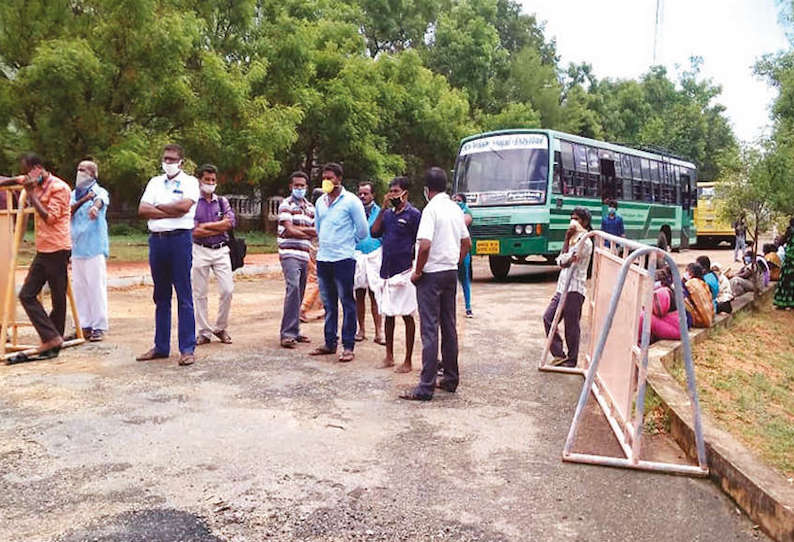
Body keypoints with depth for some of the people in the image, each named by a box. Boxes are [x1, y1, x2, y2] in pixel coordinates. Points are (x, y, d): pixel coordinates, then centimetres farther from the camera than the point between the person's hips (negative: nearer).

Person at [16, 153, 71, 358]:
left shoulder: (58, 188, -10)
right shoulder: (38, 187, 16)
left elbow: (50, 217, -16)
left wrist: (32, 194, -13)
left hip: (57, 250, -9)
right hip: (42, 251, 9)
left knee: (58, 299, 0)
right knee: (26, 295, 3)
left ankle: (53, 339, 8)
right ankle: (52, 338, 3)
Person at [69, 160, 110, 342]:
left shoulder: (99, 192, 0)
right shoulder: (74, 193, 17)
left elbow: (101, 201, -25)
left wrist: (95, 206, -48)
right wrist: (83, 200, -13)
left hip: (95, 247, -6)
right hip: (77, 246, 6)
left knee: (96, 286, -7)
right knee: (79, 287, 7)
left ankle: (99, 327, -1)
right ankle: (84, 325, 14)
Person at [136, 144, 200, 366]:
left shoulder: (189, 182, 4)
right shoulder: (155, 182, 18)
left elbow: (185, 206, -14)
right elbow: (142, 210, 5)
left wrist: (157, 207, -1)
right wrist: (171, 212, -7)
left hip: (180, 238, -5)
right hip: (156, 239, 5)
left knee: (184, 296, -5)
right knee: (161, 296, 10)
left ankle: (187, 348, -1)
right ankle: (161, 346, 17)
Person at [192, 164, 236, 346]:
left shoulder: (222, 201, 12)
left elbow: (231, 222, -5)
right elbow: (194, 231, -10)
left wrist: (206, 225, -9)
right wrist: (220, 227, -6)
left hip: (221, 250, 2)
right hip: (200, 251, -2)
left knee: (227, 290, -4)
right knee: (199, 294, 2)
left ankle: (221, 328, 13)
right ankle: (204, 332, 12)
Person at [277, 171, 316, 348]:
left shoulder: (310, 207, 18)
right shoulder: (286, 204, -1)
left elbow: (317, 231, 10)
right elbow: (289, 230, -10)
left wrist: (299, 228, -6)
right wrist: (308, 233, 0)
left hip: (304, 255, 7)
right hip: (289, 254, -6)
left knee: (299, 294, 7)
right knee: (293, 289, -19)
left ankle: (294, 331, 13)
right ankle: (287, 333, -18)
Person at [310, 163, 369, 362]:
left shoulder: (351, 201, -5)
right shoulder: (320, 202, 13)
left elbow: (363, 230, -2)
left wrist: (347, 242, 9)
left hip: (343, 259, -6)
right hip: (323, 258, 6)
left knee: (347, 303, -1)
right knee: (328, 303, 12)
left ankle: (348, 346, 3)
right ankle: (330, 343, 21)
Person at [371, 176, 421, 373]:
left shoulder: (414, 214, -5)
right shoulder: (388, 213, 13)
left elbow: (419, 244, -6)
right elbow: (374, 233, 3)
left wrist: (415, 268, -11)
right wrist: (383, 209, -2)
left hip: (404, 271, -6)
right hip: (386, 271, 6)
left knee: (407, 316, 0)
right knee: (388, 315, 12)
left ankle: (407, 361, 8)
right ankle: (389, 357, 23)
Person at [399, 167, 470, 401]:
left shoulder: (431, 209, -14)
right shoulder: (455, 209, 10)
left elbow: (425, 245, -24)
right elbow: (467, 243, 15)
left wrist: (417, 272, -12)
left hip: (432, 274, -7)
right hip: (451, 272, 8)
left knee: (429, 329, -6)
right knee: (449, 326, 14)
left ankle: (426, 387, -3)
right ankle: (450, 378, 23)